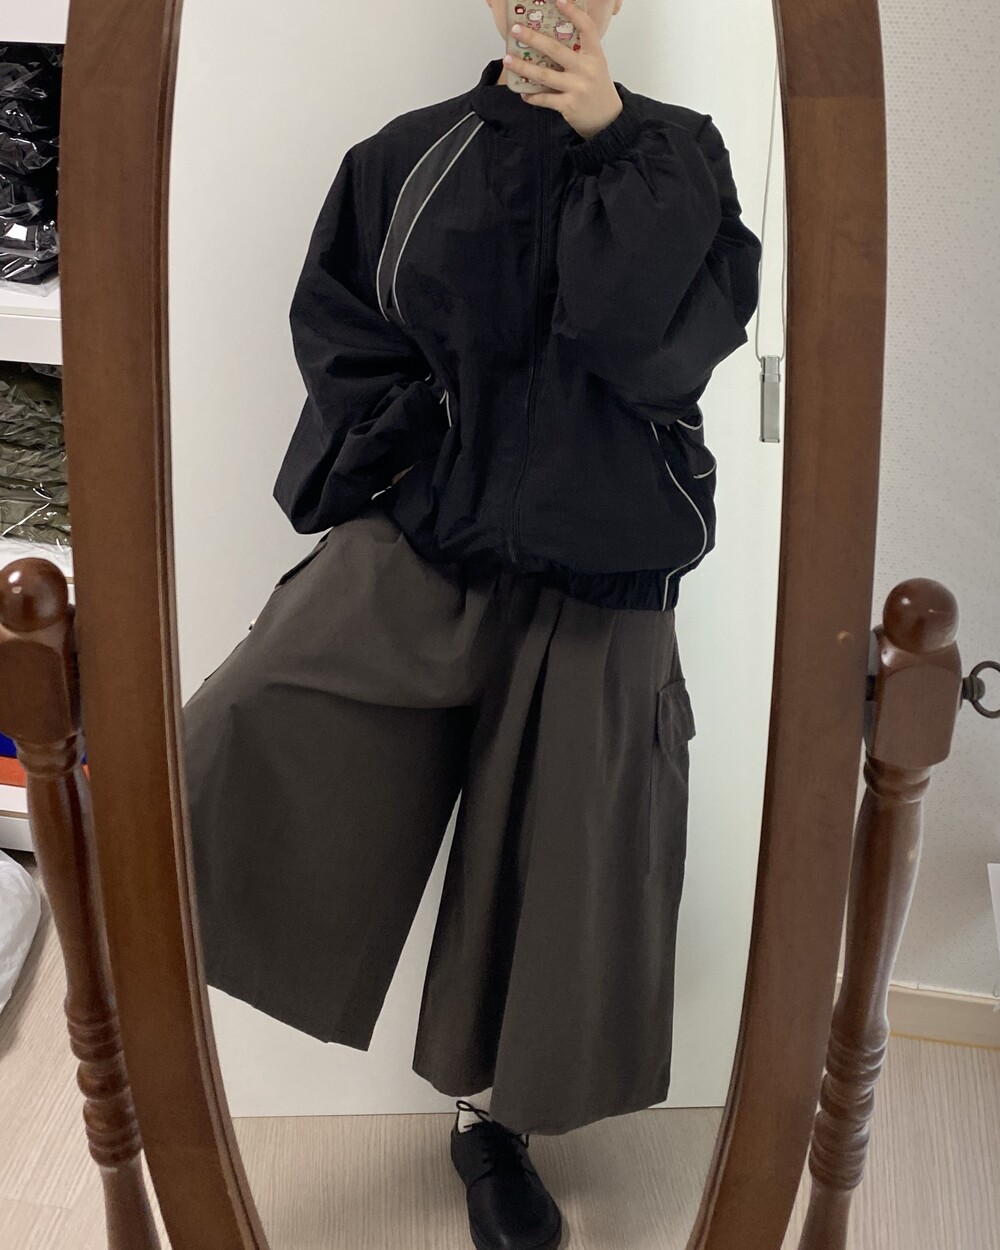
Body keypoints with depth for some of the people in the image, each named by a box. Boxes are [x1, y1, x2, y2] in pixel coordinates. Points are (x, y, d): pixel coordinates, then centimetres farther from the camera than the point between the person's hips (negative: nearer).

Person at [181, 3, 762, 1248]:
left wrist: (610, 138, -11)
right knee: (244, 734, -21)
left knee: (557, 839, 6)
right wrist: (407, 446, -6)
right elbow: (335, 321, 8)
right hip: (418, 531, 1)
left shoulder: (674, 151, 4)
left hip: (591, 559, 0)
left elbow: (678, 326, -13)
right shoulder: (410, 155, 7)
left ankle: (490, 1116, 27)